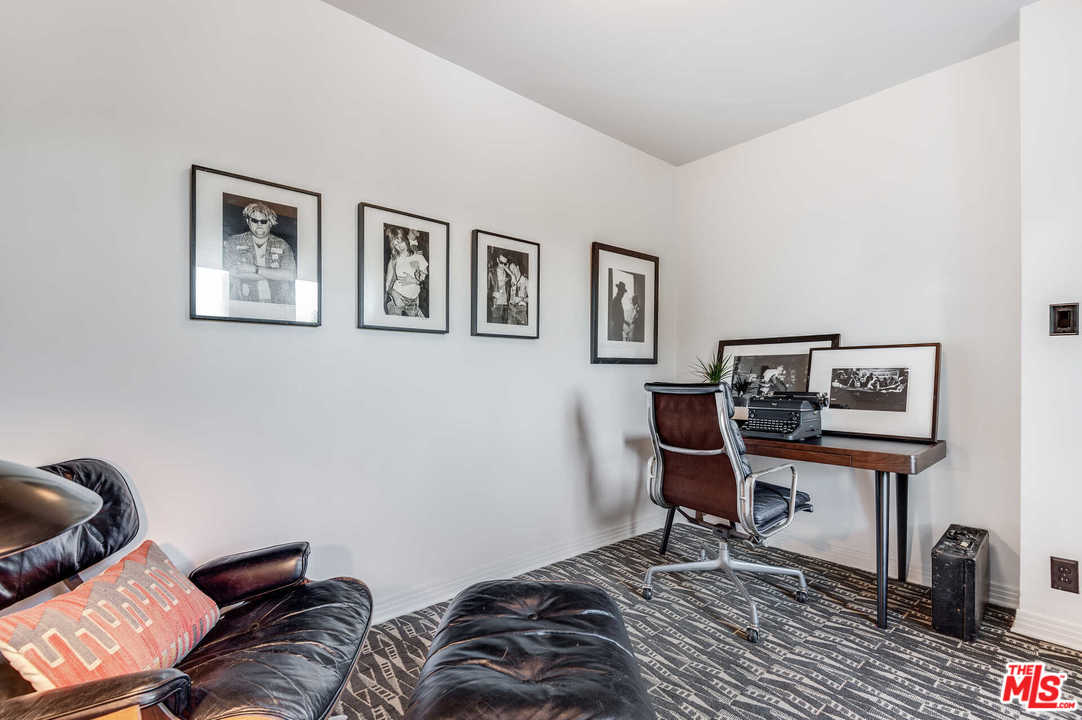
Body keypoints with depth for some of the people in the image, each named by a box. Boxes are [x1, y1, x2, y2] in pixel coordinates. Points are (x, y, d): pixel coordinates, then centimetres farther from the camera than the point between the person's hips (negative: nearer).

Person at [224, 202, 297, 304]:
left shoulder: (282, 245, 9)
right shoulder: (233, 242, 9)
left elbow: (291, 275, -6)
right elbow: (230, 273, -5)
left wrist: (255, 269, -11)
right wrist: (275, 275, -8)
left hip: (278, 304, -3)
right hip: (244, 302, 3)